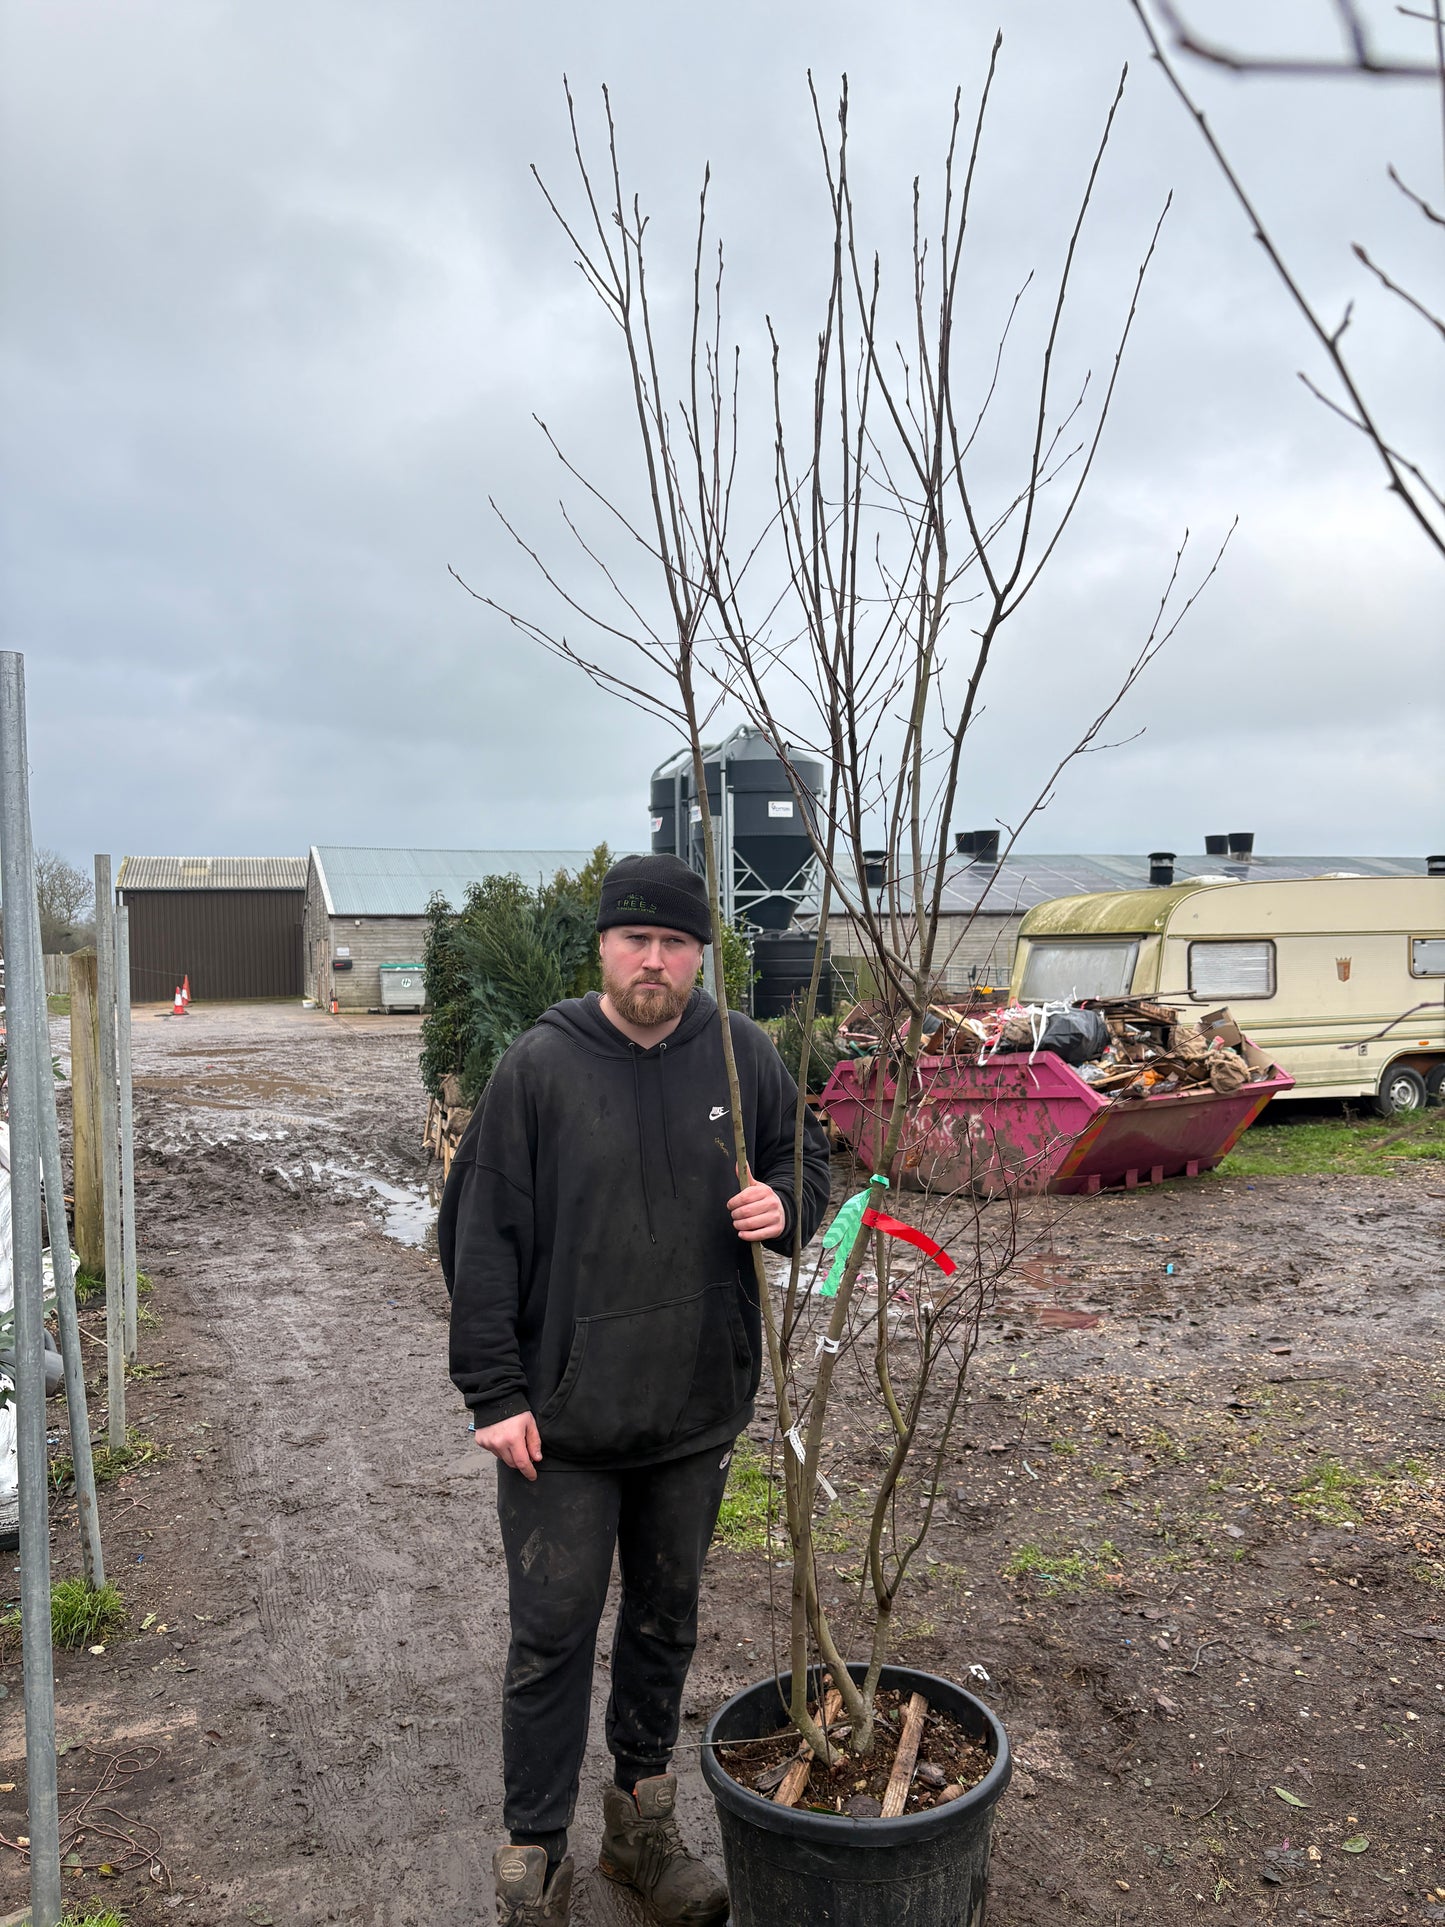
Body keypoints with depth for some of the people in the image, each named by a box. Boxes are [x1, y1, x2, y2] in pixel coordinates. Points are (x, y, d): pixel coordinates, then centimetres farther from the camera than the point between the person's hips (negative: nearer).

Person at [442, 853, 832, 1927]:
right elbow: (483, 1237, -8)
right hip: (561, 1416, -3)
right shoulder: (540, 1067, -10)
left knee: (667, 1619, 20)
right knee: (553, 1635, 8)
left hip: (697, 1408, 3)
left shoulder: (744, 1056, -2)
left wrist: (784, 1204, -13)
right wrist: (494, 1392, -10)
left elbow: (807, 1160, 11)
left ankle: (644, 1819, 41)